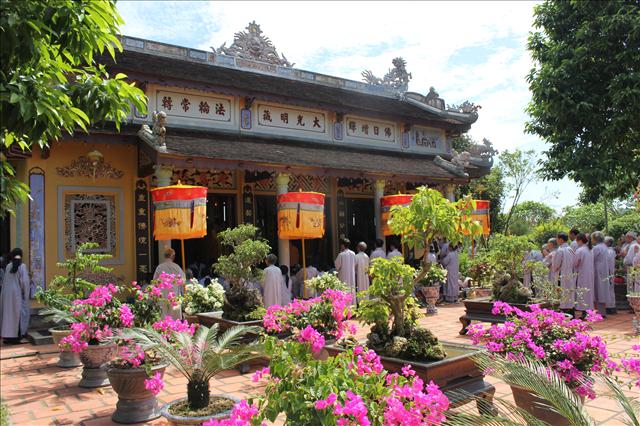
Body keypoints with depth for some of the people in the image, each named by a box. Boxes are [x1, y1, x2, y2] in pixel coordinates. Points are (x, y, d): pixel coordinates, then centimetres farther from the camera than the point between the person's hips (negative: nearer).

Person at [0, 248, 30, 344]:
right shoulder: (22, 266, -11)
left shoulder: (8, 266, 2)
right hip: (17, 294, -4)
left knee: (8, 313, 11)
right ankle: (15, 335, 4)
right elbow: (25, 281, -15)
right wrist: (25, 294, -7)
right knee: (18, 314, 3)